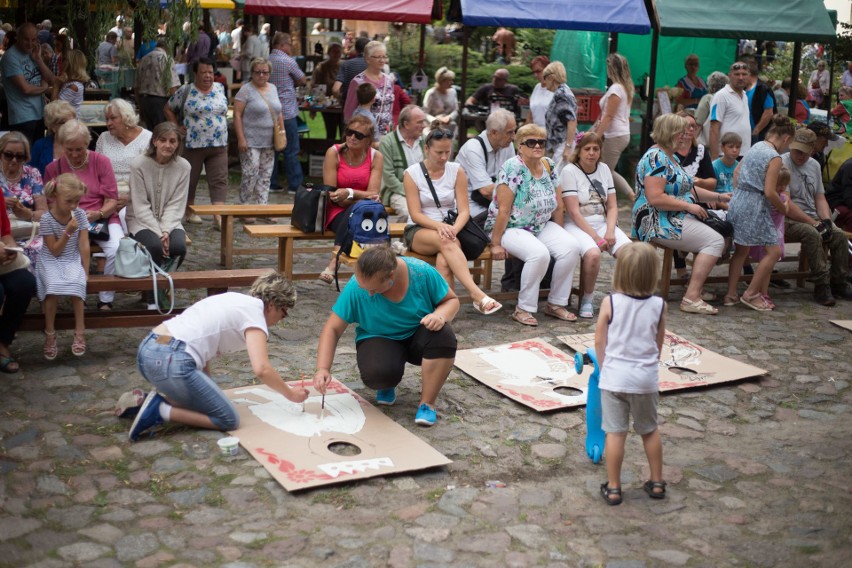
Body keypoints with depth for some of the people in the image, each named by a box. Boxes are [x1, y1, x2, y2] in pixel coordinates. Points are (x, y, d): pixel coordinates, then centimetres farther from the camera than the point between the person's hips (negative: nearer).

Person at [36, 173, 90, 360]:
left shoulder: (80, 214, -4)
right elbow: (55, 251, -11)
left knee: (77, 284, -30)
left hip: (73, 261, 2)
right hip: (51, 262, -2)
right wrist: (68, 232, -22)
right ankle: (50, 334, -16)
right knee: (54, 286, -31)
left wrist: (85, 271, -8)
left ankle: (80, 332, -18)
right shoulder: (47, 219, -11)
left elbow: (84, 245, -4)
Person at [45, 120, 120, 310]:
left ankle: (105, 301, -11)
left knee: (117, 250, -31)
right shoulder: (53, 168, 7)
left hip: (102, 219, 0)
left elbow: (112, 201, 0)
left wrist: (98, 214, -20)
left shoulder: (101, 161, 2)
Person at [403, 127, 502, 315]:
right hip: (419, 231, -2)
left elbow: (464, 210, -3)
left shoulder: (457, 171, 4)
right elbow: (415, 214, -8)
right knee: (446, 242, -37)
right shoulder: (412, 173, -1)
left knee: (444, 260, -35)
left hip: (449, 228, 2)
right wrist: (439, 226, -28)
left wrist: (453, 229, -25)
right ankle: (477, 295, -49)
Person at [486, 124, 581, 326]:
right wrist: (496, 244, -21)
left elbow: (558, 205, 10)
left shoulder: (548, 166, 5)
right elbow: (503, 210, -20)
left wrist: (560, 237, 8)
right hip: (511, 228, -7)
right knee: (539, 253, -33)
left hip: (542, 226, 7)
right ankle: (524, 309, -17)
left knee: (571, 247, -17)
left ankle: (556, 304, -3)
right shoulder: (513, 168, -16)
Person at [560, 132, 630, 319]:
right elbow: (574, 212, -12)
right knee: (593, 254, -35)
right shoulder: (569, 171, -6)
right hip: (577, 226, -5)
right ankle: (586, 300, -12)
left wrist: (610, 231, -9)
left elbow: (612, 206, 9)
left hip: (602, 223, 5)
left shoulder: (604, 169, 12)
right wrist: (596, 237, -18)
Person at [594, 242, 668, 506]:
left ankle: (613, 488, 11)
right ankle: (657, 483, 29)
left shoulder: (610, 303, -10)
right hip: (646, 377, 2)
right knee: (650, 430, 18)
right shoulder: (659, 305, -5)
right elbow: (659, 344, 6)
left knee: (615, 433, 4)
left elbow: (599, 341, -1)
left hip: (614, 376, -2)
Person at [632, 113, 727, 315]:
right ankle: (692, 297, -19)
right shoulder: (656, 158, -16)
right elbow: (655, 198, -25)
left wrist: (719, 197, 15)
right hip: (660, 223, -11)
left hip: (674, 220, 11)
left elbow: (686, 189, 24)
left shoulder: (671, 158, 18)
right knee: (715, 242, -17)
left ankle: (695, 287, 7)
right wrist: (689, 206, -19)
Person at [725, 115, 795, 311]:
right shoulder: (775, 157, -12)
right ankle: (751, 294, 1)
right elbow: (769, 192, -16)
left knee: (741, 250, 17)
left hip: (737, 200, 9)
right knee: (774, 251, 0)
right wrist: (783, 208, -1)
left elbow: (737, 173, 23)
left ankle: (731, 295, 17)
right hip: (754, 206, -9)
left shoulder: (755, 147, 11)